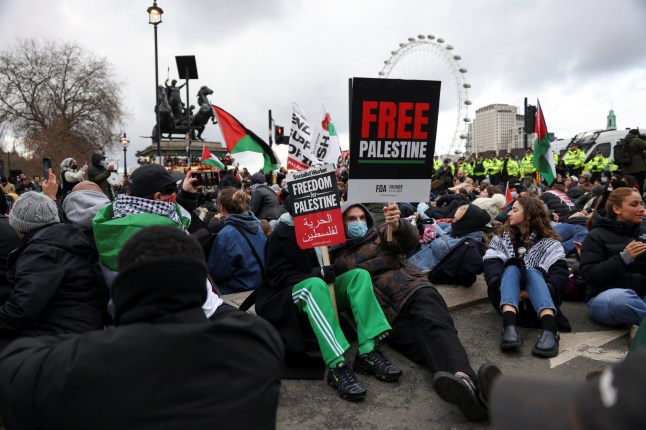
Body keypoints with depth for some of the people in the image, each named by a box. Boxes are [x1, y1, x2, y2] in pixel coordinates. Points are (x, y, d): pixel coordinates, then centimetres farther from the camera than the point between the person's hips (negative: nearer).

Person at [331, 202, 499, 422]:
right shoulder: (336, 258, 20)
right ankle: (470, 390, -56)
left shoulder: (380, 233, 21)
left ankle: (463, 378, -60)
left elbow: (410, 239, 1)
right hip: (387, 314, -1)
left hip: (413, 289, 1)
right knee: (424, 343, -29)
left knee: (433, 324, -32)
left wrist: (397, 225, -21)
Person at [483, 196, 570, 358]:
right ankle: (509, 326, -54)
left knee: (532, 272, -29)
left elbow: (559, 271, -7)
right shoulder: (501, 237, 13)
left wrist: (541, 291, -25)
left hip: (536, 298, -1)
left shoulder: (548, 241, 8)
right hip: (506, 296, 1)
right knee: (512, 269, -28)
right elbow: (490, 264, -3)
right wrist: (499, 284, -24)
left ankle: (549, 328, -53)